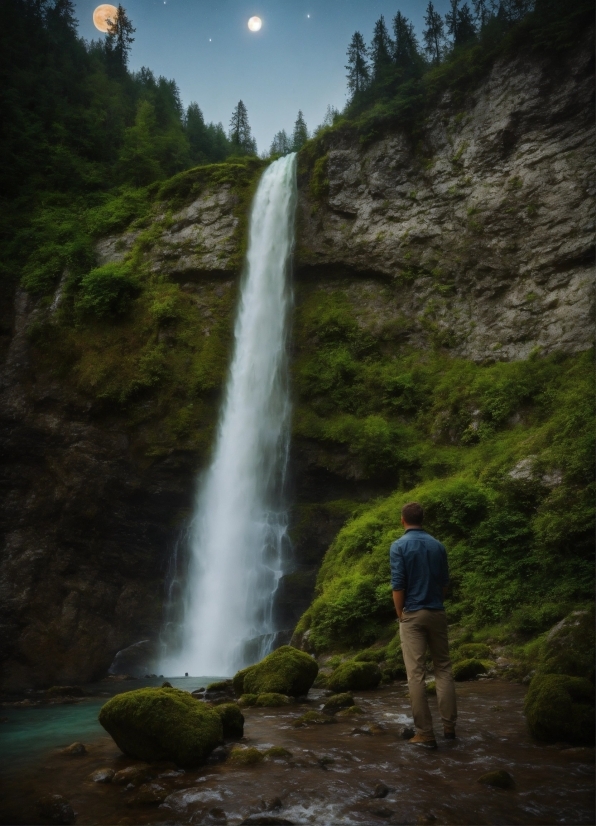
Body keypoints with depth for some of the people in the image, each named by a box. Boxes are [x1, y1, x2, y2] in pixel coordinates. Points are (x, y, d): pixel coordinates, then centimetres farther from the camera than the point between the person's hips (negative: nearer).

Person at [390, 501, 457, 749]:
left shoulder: (399, 546, -9)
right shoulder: (438, 546, 4)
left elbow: (398, 585, -12)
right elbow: (444, 583, 9)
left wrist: (401, 615, 0)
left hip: (412, 615, -4)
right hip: (437, 613, 4)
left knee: (416, 674, 0)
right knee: (443, 668, 15)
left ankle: (425, 733, 2)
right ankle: (449, 726, 17)